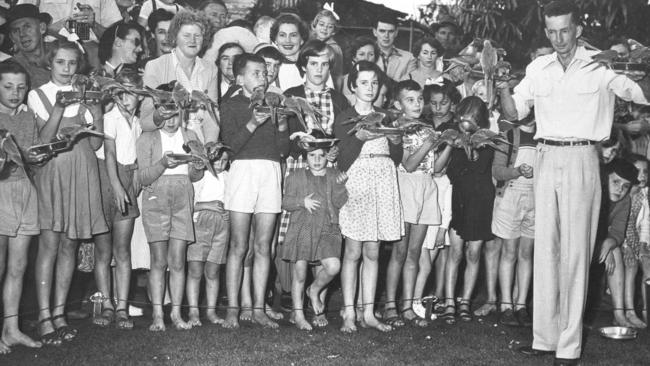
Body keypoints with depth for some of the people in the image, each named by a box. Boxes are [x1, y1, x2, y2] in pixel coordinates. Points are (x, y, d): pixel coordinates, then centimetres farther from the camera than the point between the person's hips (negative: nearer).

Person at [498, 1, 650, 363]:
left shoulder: (599, 67, -3)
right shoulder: (538, 68, 10)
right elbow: (514, 112, 14)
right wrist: (501, 85, -4)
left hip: (581, 160, -4)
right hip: (546, 159, 4)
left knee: (575, 251, -4)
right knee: (545, 248, 5)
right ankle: (545, 337, 13)